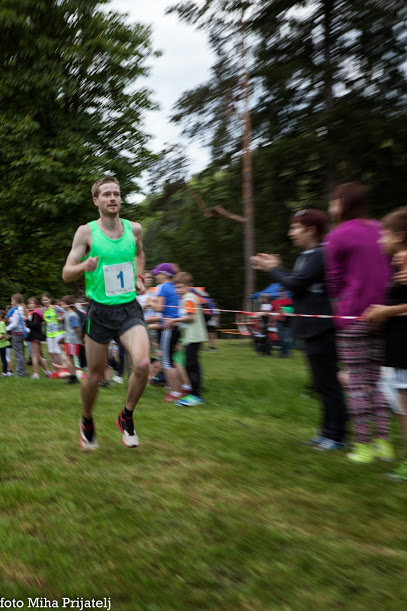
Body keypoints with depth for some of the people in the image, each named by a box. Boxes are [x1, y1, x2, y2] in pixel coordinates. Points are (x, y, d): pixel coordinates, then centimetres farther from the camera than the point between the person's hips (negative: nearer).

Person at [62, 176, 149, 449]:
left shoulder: (134, 229, 5)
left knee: (143, 364, -19)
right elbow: (66, 274, -4)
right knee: (95, 375, 7)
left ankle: (126, 417, 7)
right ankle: (87, 422, 36)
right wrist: (85, 266, -24)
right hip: (100, 311, -2)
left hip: (129, 308, 2)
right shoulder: (86, 232, -5)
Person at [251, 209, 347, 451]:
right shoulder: (307, 255, 16)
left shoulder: (321, 254, -15)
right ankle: (329, 431, 25)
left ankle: (336, 436, 8)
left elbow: (296, 283, -18)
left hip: (321, 329, -10)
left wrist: (273, 270, -3)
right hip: (314, 328, 10)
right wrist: (276, 268, 10)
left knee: (328, 383, -2)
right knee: (323, 383, 15)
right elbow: (299, 283, 16)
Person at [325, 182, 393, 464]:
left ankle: (363, 445, 7)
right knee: (378, 380, 12)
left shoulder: (338, 236, -4)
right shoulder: (379, 230, 12)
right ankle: (384, 442, 15)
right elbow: (388, 272, 15)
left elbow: (335, 280, 2)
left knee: (357, 383, 1)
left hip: (353, 318, -6)